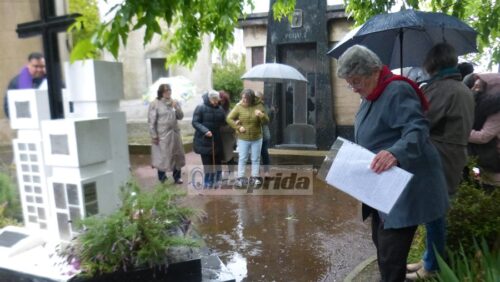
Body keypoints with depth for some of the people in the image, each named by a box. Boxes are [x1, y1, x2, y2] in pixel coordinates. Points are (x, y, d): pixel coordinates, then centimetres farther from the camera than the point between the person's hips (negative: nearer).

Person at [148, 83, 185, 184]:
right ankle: (162, 177, 20)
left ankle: (177, 177, 26)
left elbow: (180, 117, 6)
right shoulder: (155, 104, -8)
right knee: (162, 156, 3)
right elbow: (151, 121, -9)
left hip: (174, 133, 5)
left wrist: (176, 108, -11)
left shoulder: (174, 103, 7)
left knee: (177, 155, 11)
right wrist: (153, 135, -12)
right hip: (162, 134, -5)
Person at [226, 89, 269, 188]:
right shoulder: (238, 107, -7)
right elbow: (229, 118, -5)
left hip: (257, 138, 1)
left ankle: (255, 178, 21)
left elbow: (266, 121, -5)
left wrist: (261, 115, -26)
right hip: (243, 139, -1)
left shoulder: (258, 106, -6)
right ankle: (240, 178, 15)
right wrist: (238, 127, -14)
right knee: (242, 159, 6)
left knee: (256, 159, 10)